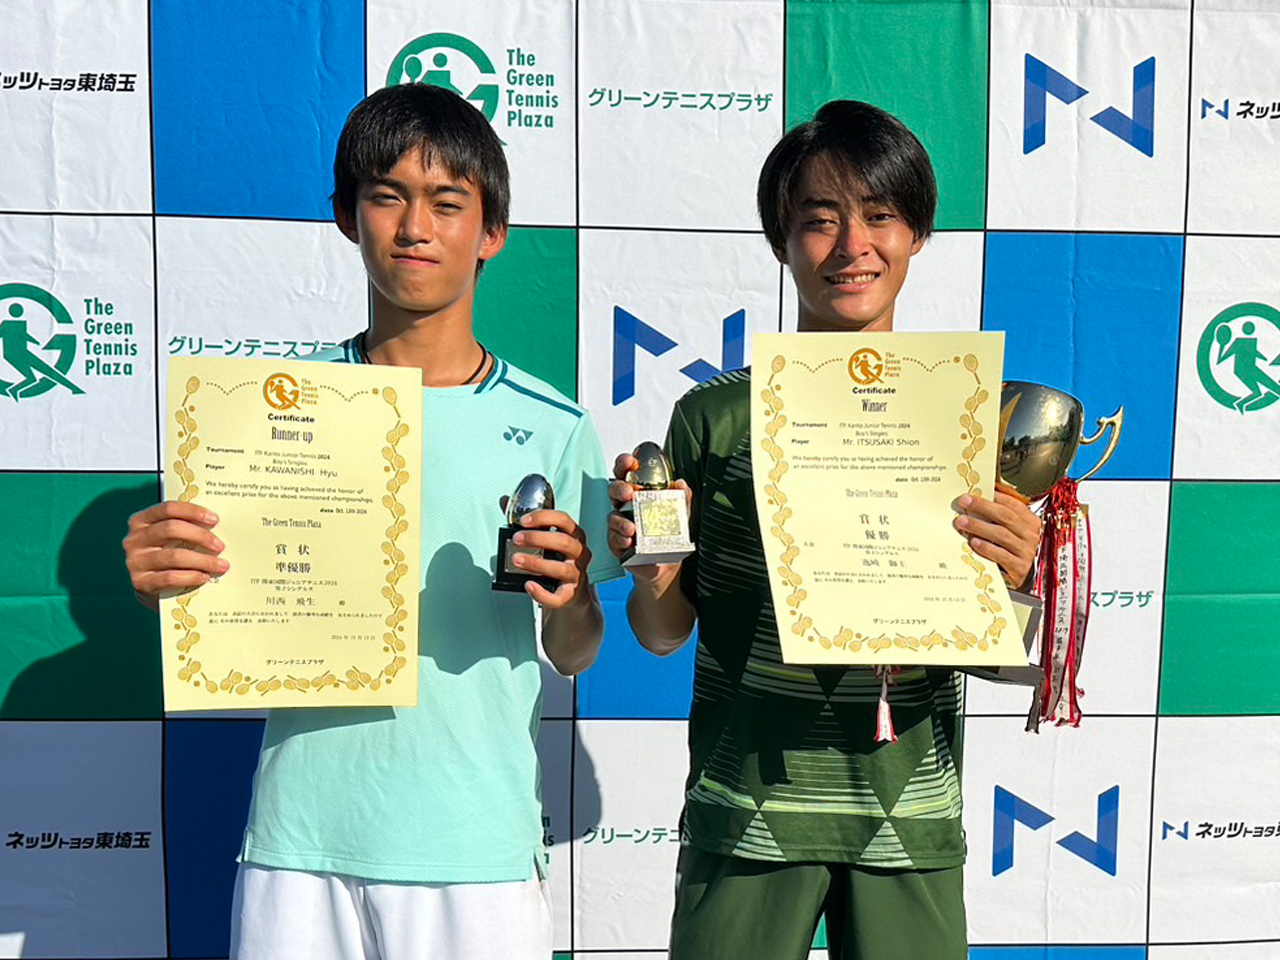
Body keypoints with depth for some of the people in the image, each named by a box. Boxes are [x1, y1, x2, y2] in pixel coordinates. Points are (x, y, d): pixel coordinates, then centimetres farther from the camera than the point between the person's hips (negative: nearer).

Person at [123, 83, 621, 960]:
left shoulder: (550, 427, -2)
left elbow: (573, 657, 3)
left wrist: (571, 597, -17)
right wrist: (160, 582, -14)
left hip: (477, 844, -1)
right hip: (299, 835, 1)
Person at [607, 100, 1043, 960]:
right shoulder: (717, 416, -3)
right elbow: (665, 633, 3)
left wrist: (1015, 579, -17)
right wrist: (650, 573, -18)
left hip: (911, 819, 1)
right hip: (745, 815, -1)